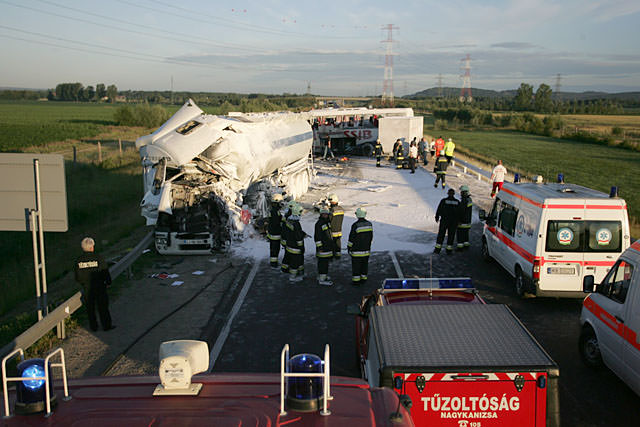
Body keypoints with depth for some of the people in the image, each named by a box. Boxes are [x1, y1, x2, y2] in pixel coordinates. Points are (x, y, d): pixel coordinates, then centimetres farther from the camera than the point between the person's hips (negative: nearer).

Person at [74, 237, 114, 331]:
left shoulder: (78, 260, -4)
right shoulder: (98, 258, -13)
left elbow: (77, 277, 2)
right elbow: (105, 272, -7)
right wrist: (108, 282, 9)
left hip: (86, 289, 2)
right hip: (99, 287, -2)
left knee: (90, 309, 14)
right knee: (103, 308, 9)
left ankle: (93, 326, 21)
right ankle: (106, 325, 16)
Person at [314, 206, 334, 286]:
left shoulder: (328, 221, 11)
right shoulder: (319, 223, -17)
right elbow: (317, 237, -18)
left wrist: (331, 243, 23)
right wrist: (319, 247, -19)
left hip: (328, 246, 9)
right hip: (322, 246, -9)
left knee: (326, 261, 16)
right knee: (322, 262, -6)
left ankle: (323, 276, 28)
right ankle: (322, 279, -1)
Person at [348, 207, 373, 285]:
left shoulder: (355, 225, -18)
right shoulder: (369, 224, 1)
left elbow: (351, 238, -12)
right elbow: (371, 236, 10)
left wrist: (349, 247, 0)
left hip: (356, 249, -5)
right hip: (366, 249, 6)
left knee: (356, 265, 3)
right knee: (364, 264, 14)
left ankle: (356, 280, 7)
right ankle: (363, 279, 20)